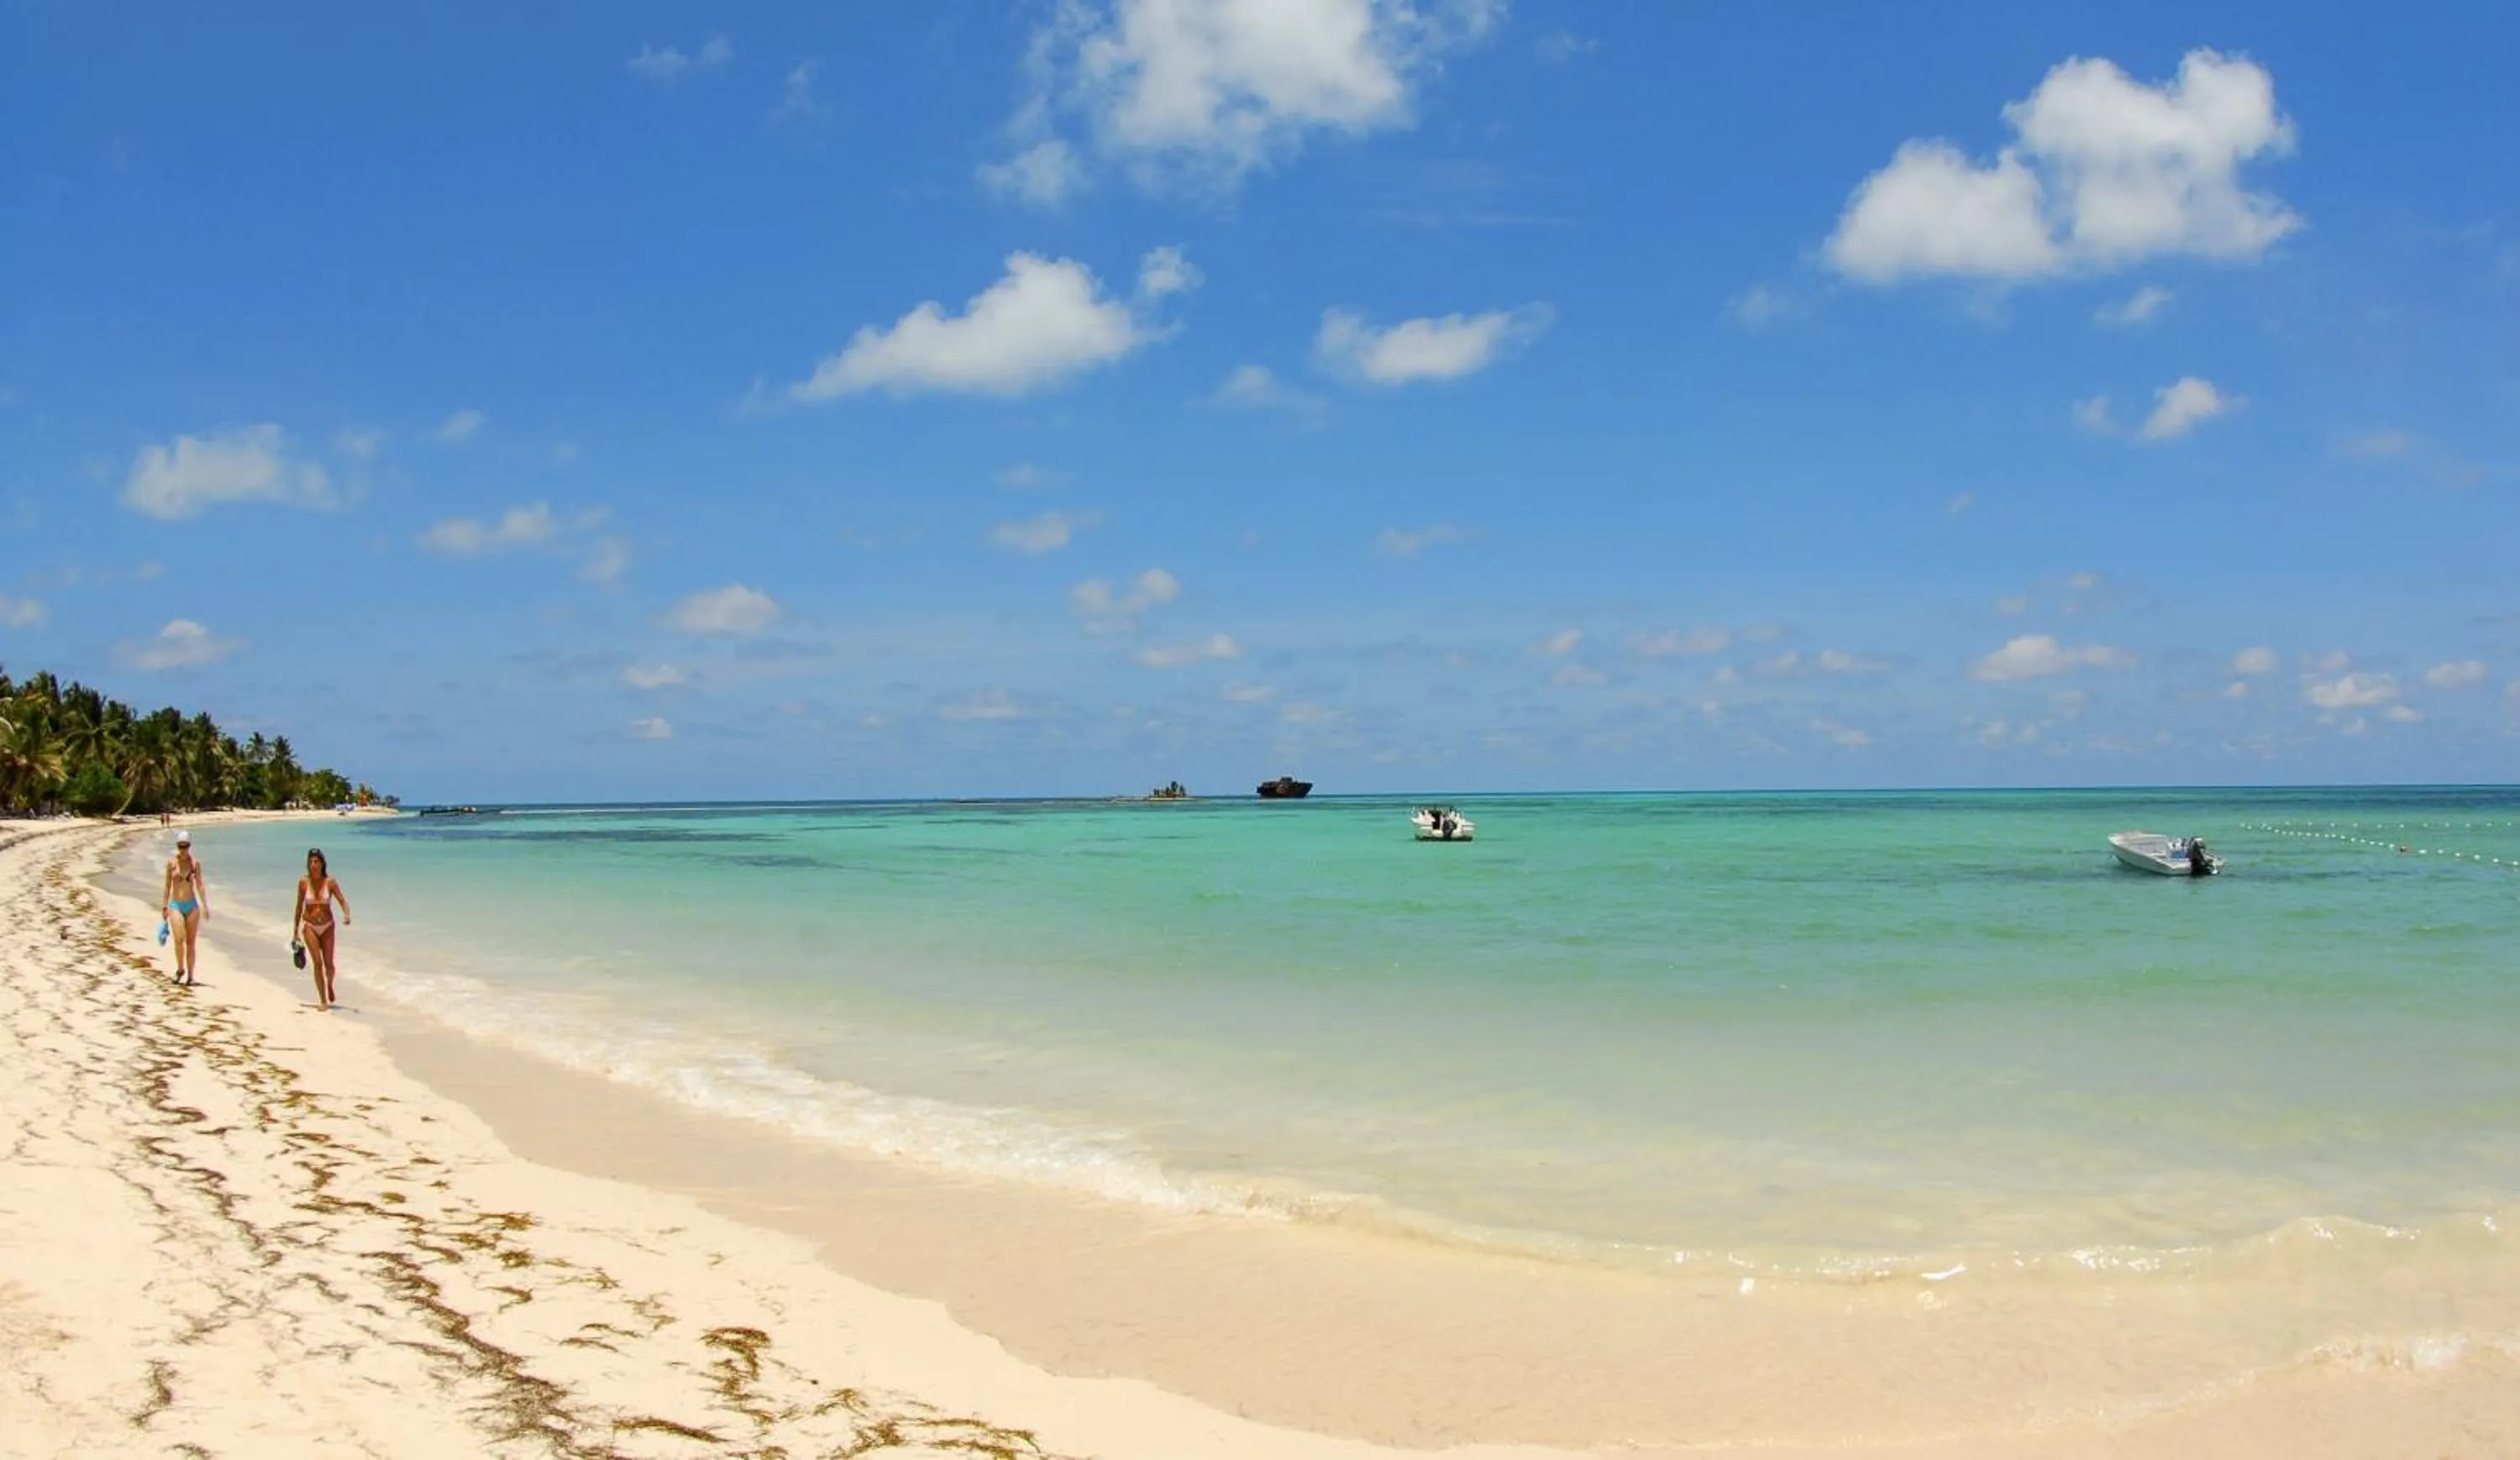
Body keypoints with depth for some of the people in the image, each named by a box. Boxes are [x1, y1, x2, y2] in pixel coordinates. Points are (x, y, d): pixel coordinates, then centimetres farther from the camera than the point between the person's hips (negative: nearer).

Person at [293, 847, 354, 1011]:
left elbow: (343, 901, -8)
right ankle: (323, 1000, -1)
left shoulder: (330, 882, -7)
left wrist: (347, 915, -31)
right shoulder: (304, 882, -5)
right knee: (317, 963, -10)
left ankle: (329, 985, 36)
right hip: (310, 927, 0)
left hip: (327, 927, 0)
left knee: (329, 964, 2)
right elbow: (299, 907, 3)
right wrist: (295, 932, 6)